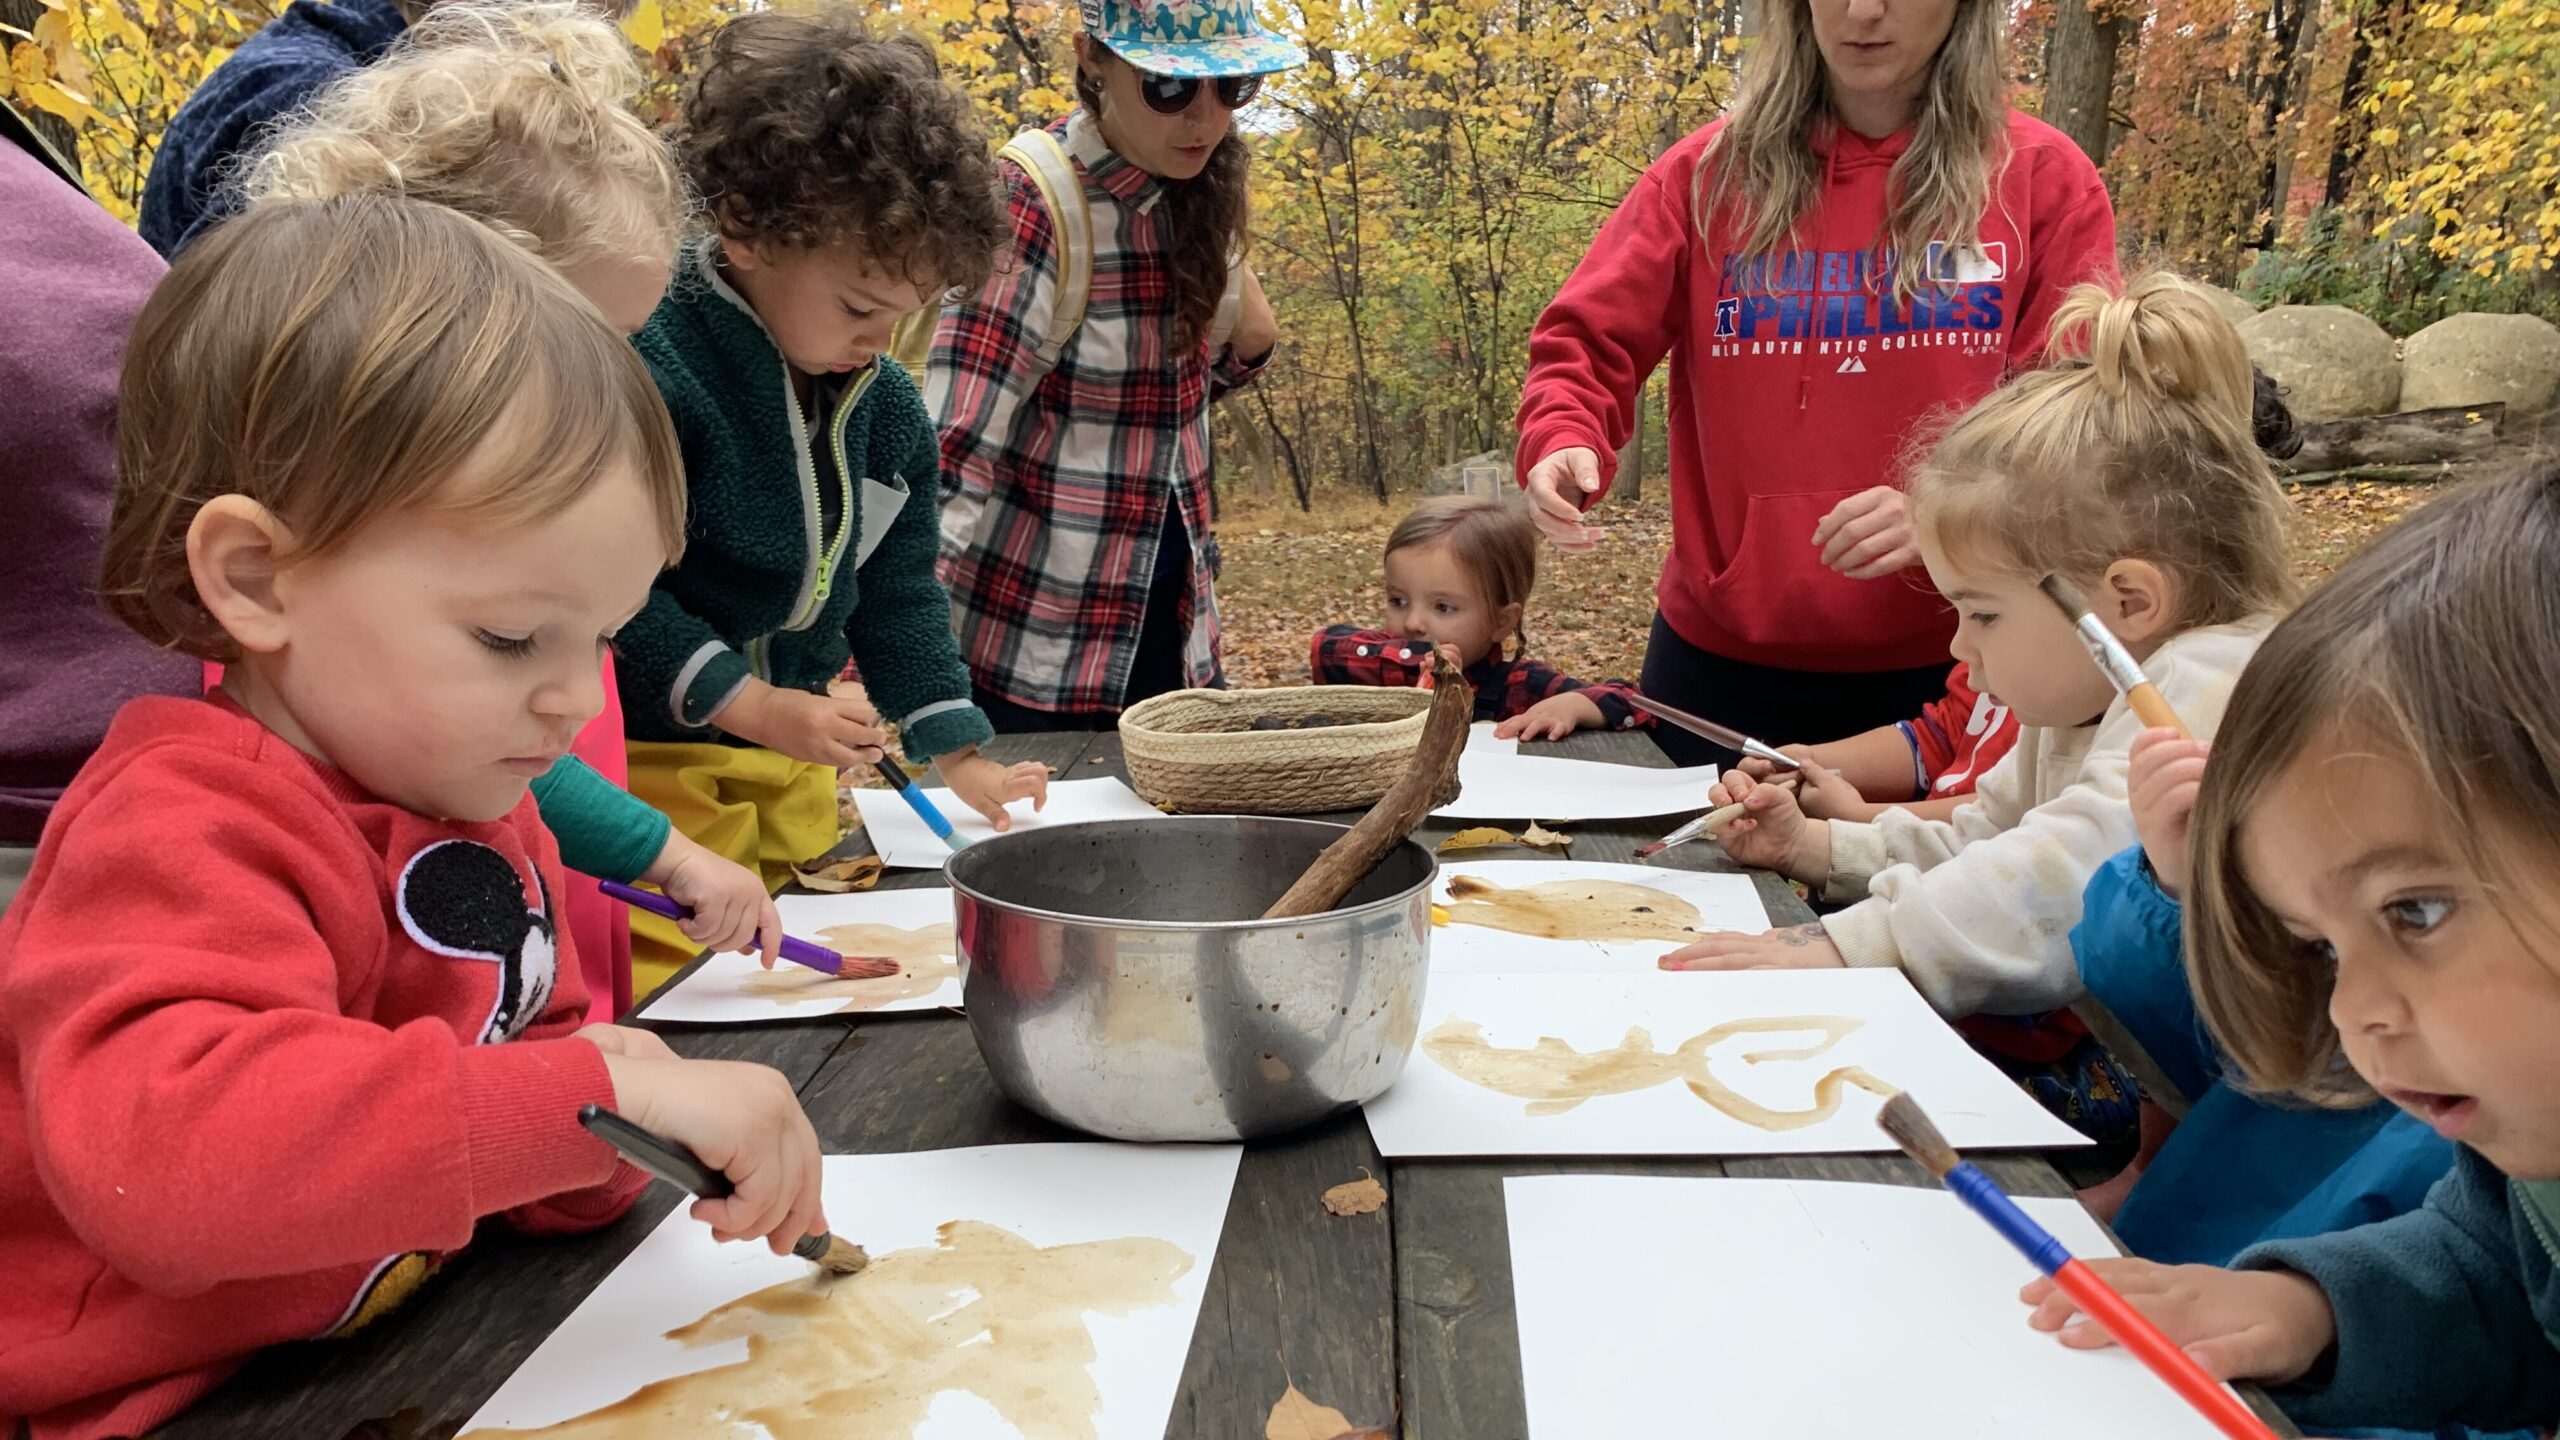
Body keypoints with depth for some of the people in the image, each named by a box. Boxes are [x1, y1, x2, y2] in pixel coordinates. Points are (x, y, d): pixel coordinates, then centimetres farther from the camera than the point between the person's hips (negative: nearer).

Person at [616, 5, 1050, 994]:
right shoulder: (652, 373, -19)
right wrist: (750, 705, -21)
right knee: (653, 984, -8)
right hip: (652, 770, -7)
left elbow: (899, 591, 14)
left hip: (796, 772, 7)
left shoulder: (886, 409, 7)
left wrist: (958, 752, 9)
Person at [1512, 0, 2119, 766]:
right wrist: (1565, 444, -21)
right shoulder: (1712, 172, 4)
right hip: (1720, 654, 1)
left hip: (1948, 664, -1)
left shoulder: (2044, 178, 1)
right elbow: (1585, 344, 1)